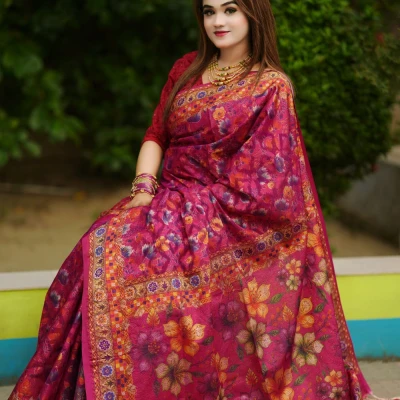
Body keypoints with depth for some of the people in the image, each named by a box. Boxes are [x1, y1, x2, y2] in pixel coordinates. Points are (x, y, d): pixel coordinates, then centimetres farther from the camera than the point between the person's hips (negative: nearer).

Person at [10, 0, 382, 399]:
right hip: (170, 198, 5)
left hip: (227, 215, -5)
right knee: (101, 247, -22)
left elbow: (268, 177, -6)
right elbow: (156, 136, 13)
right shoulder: (187, 69, 13)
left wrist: (208, 202, -8)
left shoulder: (271, 86, -2)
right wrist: (143, 189, -4)